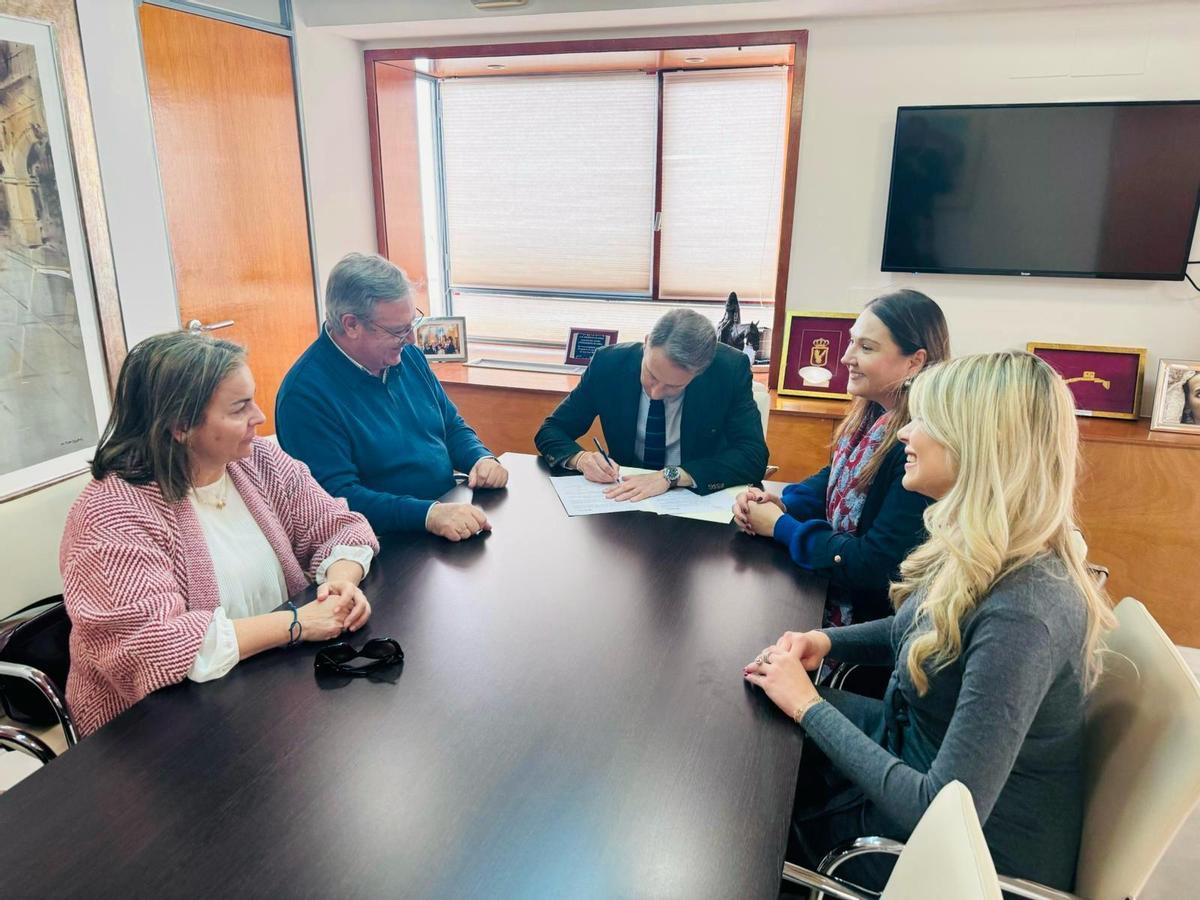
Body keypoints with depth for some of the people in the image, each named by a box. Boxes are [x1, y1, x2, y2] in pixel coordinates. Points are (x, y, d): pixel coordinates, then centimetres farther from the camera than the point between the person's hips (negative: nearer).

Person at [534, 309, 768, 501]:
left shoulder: (730, 370, -15)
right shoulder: (608, 363, -11)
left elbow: (754, 457, -18)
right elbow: (549, 432, -2)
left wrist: (671, 475, -28)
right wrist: (581, 458, -23)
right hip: (625, 497, 2)